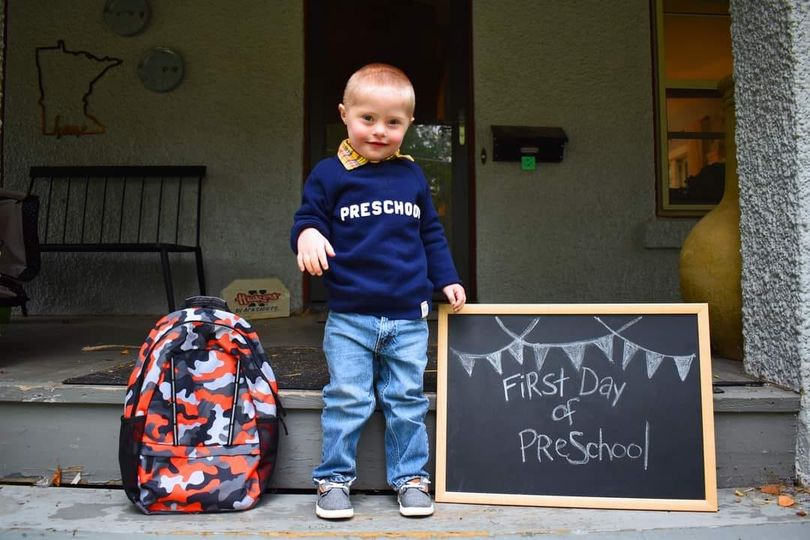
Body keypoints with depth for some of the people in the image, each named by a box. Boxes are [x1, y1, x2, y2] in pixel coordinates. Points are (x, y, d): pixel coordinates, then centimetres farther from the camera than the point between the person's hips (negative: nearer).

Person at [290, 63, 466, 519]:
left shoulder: (412, 176, 9)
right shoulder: (330, 175, -2)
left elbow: (431, 233, 17)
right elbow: (308, 220, -1)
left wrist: (446, 279, 13)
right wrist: (307, 235, -24)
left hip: (409, 316, 3)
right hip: (350, 316, -2)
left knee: (407, 400, 10)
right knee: (347, 401, 2)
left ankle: (410, 477, 25)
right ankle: (334, 478, 20)